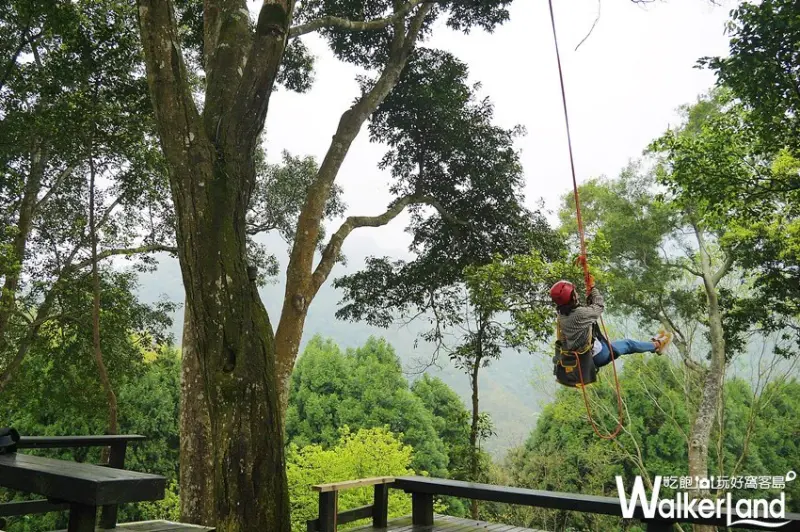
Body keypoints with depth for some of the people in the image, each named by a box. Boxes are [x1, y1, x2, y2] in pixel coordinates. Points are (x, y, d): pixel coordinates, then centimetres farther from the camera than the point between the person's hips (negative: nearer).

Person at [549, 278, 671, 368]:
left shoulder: (561, 315, -8)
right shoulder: (579, 314, -34)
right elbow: (598, 307, -14)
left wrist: (589, 292, 1)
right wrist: (593, 287, -3)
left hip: (579, 356, 8)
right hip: (596, 356, -8)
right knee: (628, 344, 16)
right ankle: (656, 345, 41)